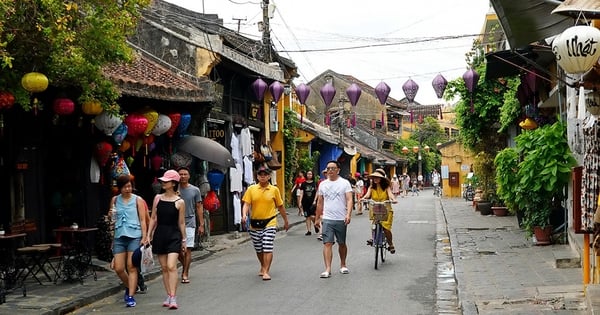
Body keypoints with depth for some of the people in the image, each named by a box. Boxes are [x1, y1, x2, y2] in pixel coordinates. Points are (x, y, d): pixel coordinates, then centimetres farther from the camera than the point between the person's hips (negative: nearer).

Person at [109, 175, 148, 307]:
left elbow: (142, 220, 1)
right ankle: (130, 287, 27)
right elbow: (112, 219, 23)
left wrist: (144, 237, -7)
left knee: (131, 267, -5)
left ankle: (131, 296, 0)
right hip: (119, 236, 3)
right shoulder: (115, 200, 11)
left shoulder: (137, 200, 2)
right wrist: (110, 216, -1)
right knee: (118, 268, 0)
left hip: (134, 236, -3)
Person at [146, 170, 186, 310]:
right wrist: (149, 235, 7)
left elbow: (181, 222, 2)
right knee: (164, 267, 8)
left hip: (174, 235, -4)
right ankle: (169, 295, 17)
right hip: (160, 234, 4)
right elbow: (153, 218, 11)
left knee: (171, 266, -15)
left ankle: (173, 298, -14)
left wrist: (184, 239, 4)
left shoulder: (180, 202, -4)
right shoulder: (158, 198, 6)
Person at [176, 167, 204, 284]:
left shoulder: (195, 190, 2)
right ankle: (184, 266, 30)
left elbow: (199, 208, 5)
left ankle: (185, 274, 4)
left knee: (187, 249, -4)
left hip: (189, 223, -1)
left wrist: (201, 224, 2)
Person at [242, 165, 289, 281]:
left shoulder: (274, 190, 1)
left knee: (268, 248, -12)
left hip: (269, 222, -2)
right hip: (255, 224, 2)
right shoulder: (251, 189, 2)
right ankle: (263, 267, 36)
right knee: (258, 249, 13)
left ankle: (266, 272, -10)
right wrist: (244, 215, -24)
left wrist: (286, 221, 16)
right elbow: (246, 204, -4)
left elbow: (280, 206, 10)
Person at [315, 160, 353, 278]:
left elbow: (349, 200, -9)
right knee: (327, 243, -9)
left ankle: (343, 265, 30)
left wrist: (348, 214, -24)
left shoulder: (344, 183, -1)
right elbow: (320, 203, 16)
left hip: (341, 219, -2)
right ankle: (328, 269, -13)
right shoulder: (323, 184, 10)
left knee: (342, 243, 12)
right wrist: (317, 218, 16)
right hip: (327, 219, 2)